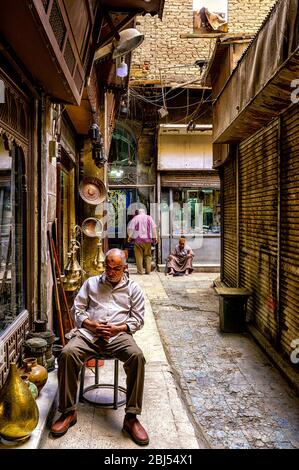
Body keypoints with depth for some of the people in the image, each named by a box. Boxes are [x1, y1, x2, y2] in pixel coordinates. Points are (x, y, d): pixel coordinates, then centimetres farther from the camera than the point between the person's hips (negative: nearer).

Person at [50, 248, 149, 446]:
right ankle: (69, 412, -12)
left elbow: (138, 319, 10)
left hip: (119, 334, -1)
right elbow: (77, 309, 13)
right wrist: (92, 325, -6)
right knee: (67, 353, -29)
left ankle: (131, 417, -22)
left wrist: (117, 328, -9)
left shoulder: (133, 288, 14)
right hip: (89, 332, 1)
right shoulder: (91, 283, 17)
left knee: (137, 356, -32)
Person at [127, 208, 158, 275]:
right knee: (148, 255, 9)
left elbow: (130, 228, 0)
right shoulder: (149, 218, 8)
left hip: (138, 239, -2)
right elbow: (154, 228, 3)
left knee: (139, 255, 2)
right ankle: (148, 271, 6)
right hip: (147, 239, 2)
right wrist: (155, 237, 7)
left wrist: (129, 236, 10)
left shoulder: (135, 218, 3)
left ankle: (140, 271, 0)